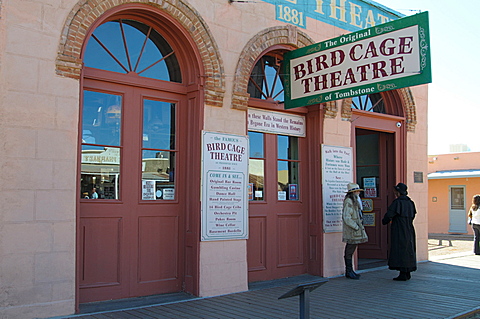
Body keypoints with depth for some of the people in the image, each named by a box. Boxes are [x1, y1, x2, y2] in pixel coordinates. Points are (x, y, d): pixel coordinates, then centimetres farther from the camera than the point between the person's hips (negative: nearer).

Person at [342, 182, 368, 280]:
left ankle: (349, 271, 18)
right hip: (351, 231, -10)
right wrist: (356, 227, -18)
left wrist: (359, 226, 15)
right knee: (349, 251, -4)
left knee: (350, 251, 12)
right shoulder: (349, 202, -15)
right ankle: (349, 272, 1)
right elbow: (346, 218, -20)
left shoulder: (355, 202, 18)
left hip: (356, 230, 10)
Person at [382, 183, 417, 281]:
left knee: (400, 252, -3)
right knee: (408, 250, 13)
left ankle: (403, 274, -2)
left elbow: (389, 214, -17)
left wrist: (384, 221, 4)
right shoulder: (410, 202, 8)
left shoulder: (397, 202, -16)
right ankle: (407, 273, 19)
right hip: (409, 230, 8)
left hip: (399, 231, -8)